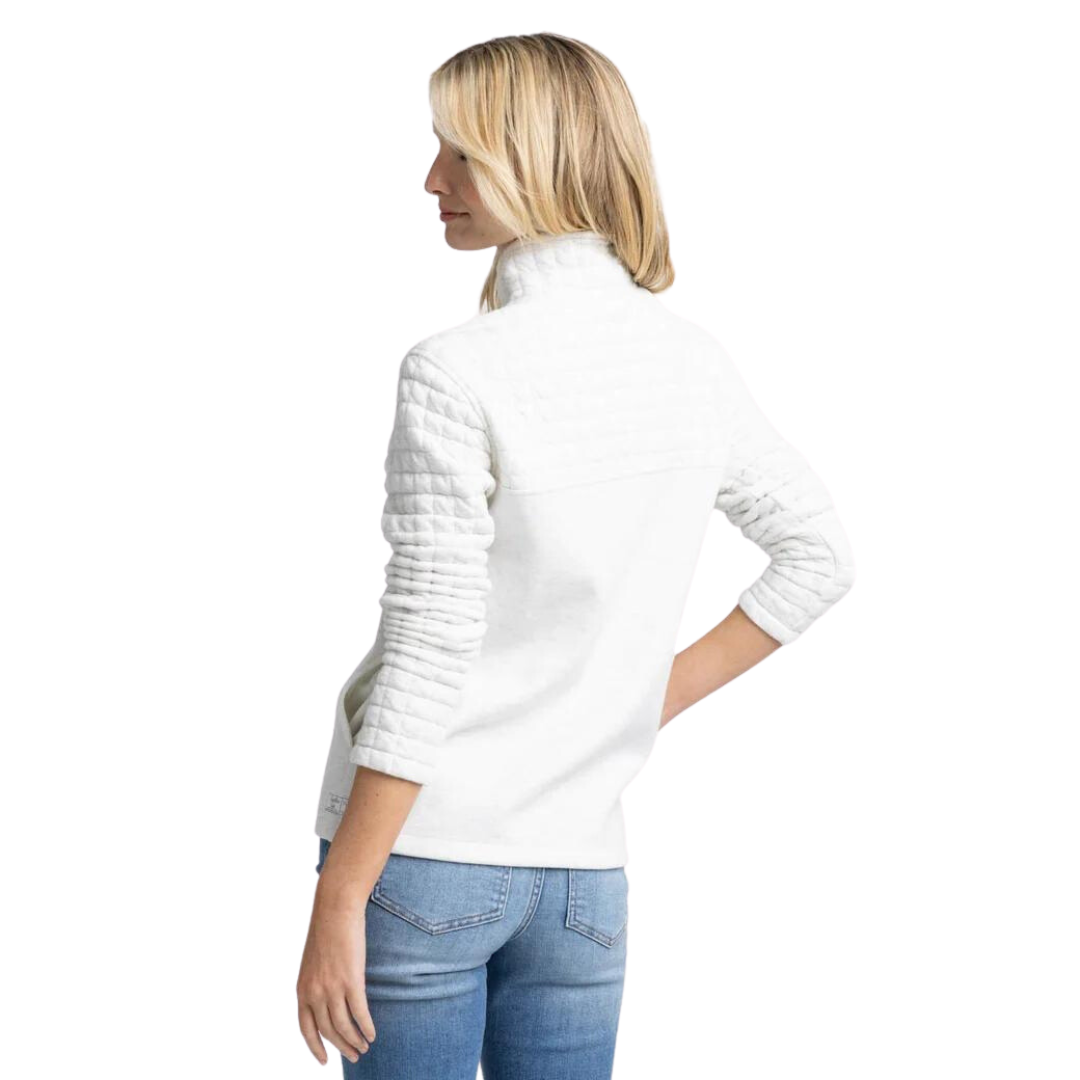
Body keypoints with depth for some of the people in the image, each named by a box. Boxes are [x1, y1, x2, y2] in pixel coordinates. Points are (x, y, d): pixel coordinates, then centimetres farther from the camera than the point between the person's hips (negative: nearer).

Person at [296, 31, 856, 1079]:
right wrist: (662, 696, 12)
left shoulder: (456, 374, -15)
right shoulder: (693, 360, 3)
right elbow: (820, 555, 14)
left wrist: (338, 898, -11)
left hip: (425, 848, -5)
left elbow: (427, 660, -17)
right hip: (584, 866, 6)